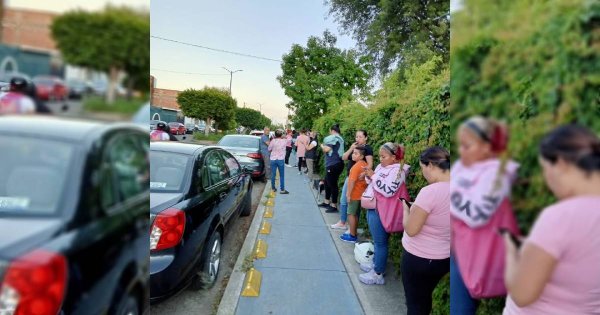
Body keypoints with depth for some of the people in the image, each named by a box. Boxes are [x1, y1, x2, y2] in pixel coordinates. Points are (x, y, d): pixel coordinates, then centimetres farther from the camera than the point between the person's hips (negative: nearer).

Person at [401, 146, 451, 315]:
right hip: (444, 258, 7)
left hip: (418, 258, -7)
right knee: (425, 296, 26)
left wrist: (406, 209, -6)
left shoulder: (430, 192, -27)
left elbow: (411, 230, -22)